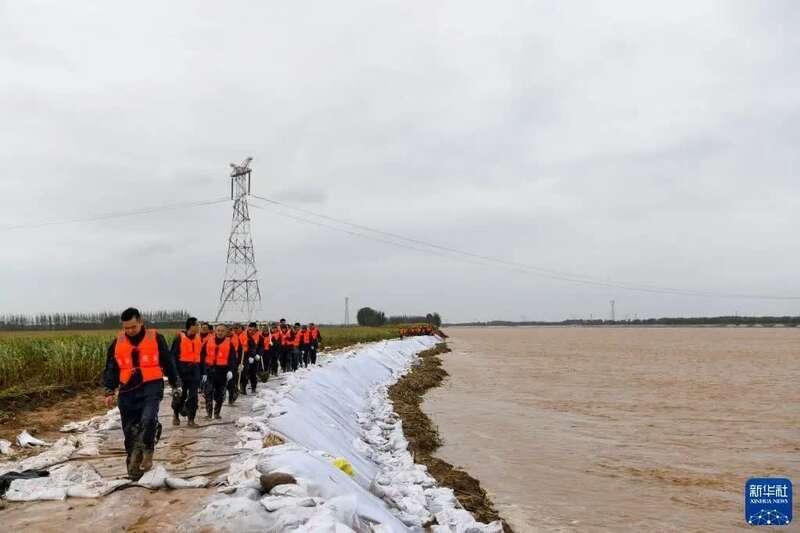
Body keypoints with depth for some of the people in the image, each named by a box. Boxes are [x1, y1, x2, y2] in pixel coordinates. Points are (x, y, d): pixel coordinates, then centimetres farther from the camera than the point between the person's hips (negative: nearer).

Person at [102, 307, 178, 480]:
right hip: (128, 390, 3)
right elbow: (111, 368, 14)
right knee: (129, 430, 7)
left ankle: (147, 453, -5)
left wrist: (175, 385, 14)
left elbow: (168, 362, 8)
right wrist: (109, 391, 6)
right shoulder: (118, 342, 6)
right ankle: (133, 465, 20)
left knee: (148, 419, -26)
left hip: (151, 387, -3)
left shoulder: (155, 338, -1)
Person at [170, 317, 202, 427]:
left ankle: (191, 419, 5)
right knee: (182, 393, 4)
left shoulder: (199, 338, 9)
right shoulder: (180, 337, -6)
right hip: (183, 368, -4)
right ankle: (176, 415, 27)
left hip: (195, 368, 4)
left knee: (193, 395, 0)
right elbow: (173, 355, -5)